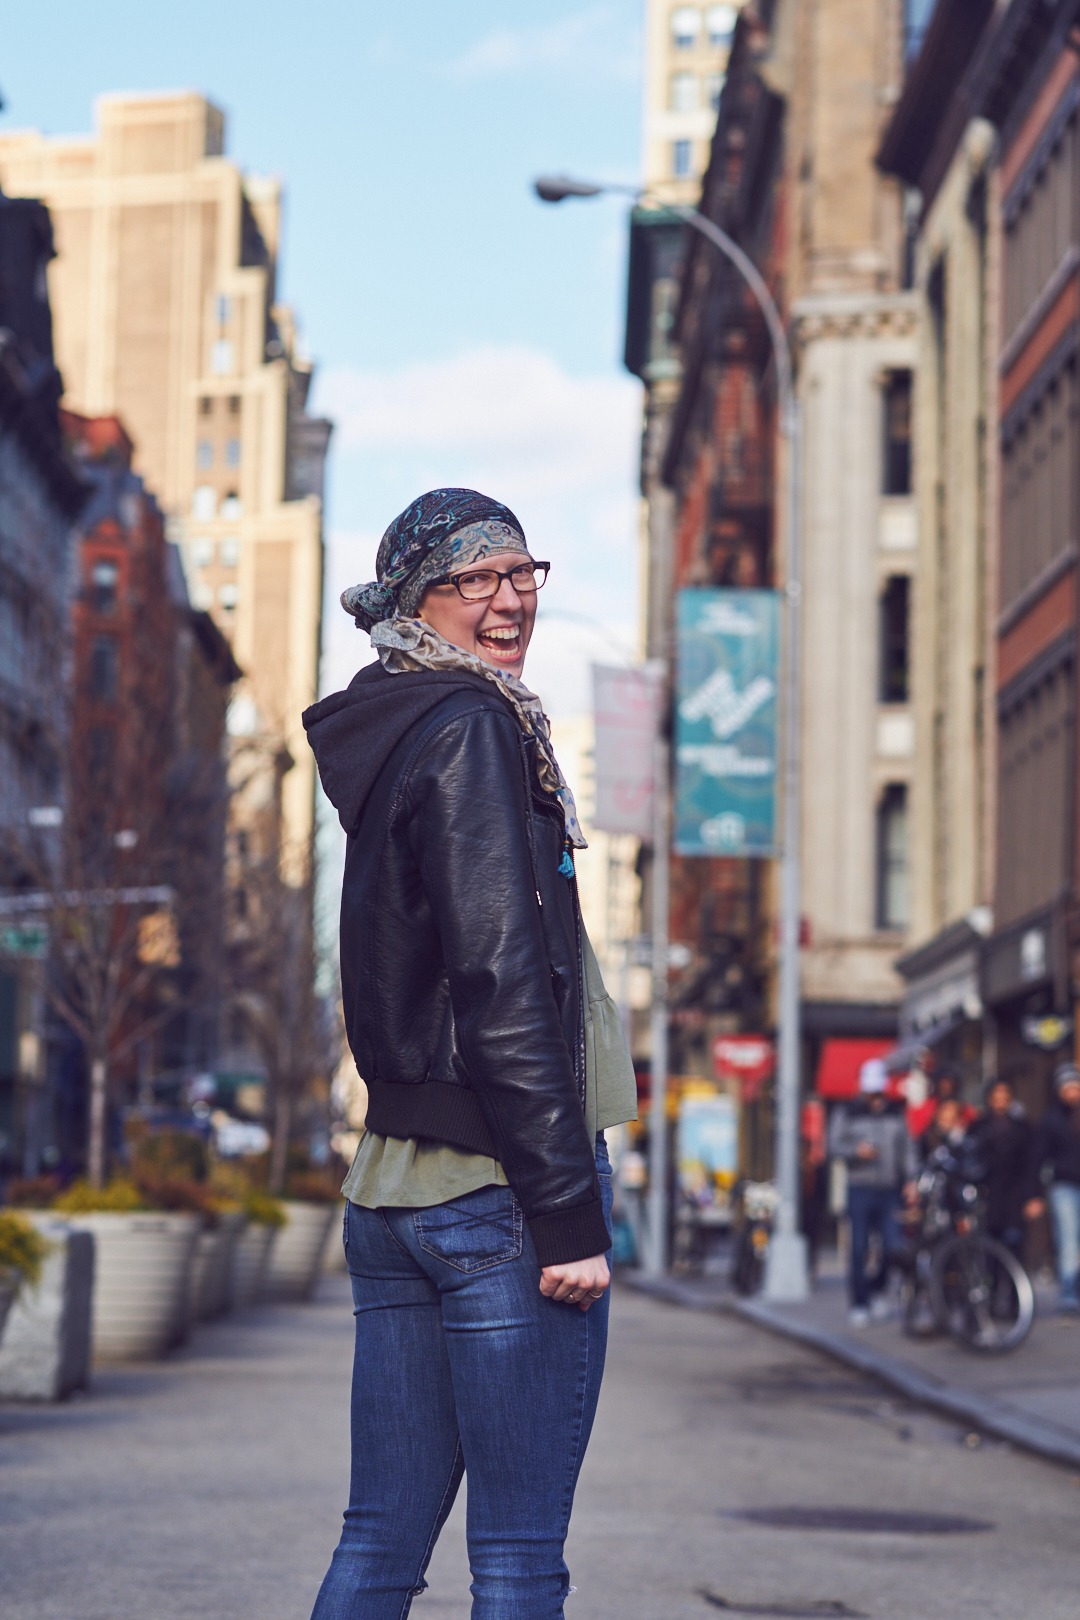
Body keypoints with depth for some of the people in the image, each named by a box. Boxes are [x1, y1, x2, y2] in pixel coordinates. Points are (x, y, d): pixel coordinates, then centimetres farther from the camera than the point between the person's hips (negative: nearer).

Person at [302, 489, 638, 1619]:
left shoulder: (382, 736, 18)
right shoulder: (472, 730, -10)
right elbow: (501, 984, -17)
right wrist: (569, 1212, -18)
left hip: (389, 1184, 9)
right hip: (496, 1184, -9)